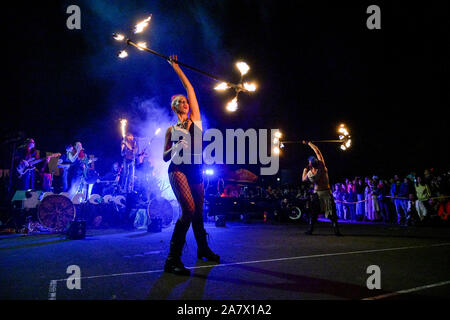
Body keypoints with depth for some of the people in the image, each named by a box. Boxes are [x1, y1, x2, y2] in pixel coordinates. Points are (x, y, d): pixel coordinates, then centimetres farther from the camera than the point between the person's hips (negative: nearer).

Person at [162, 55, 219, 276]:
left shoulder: (195, 120, 13)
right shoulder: (171, 130, 9)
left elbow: (190, 89, 13)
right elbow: (165, 157, 11)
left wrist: (176, 68, 18)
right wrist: (176, 147, -10)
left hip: (196, 172, 4)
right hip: (178, 170, -4)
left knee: (198, 211, 12)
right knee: (189, 209, -22)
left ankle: (203, 249, 33)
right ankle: (172, 259, -20)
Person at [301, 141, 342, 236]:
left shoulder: (309, 173, -14)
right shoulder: (322, 166, -16)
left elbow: (303, 179, 10)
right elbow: (317, 151, -7)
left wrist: (305, 169, 13)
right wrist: (309, 143, 2)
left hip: (317, 193, 0)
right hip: (326, 192, 0)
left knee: (313, 212, 11)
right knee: (331, 212, 2)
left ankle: (310, 229, 11)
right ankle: (336, 230, -4)